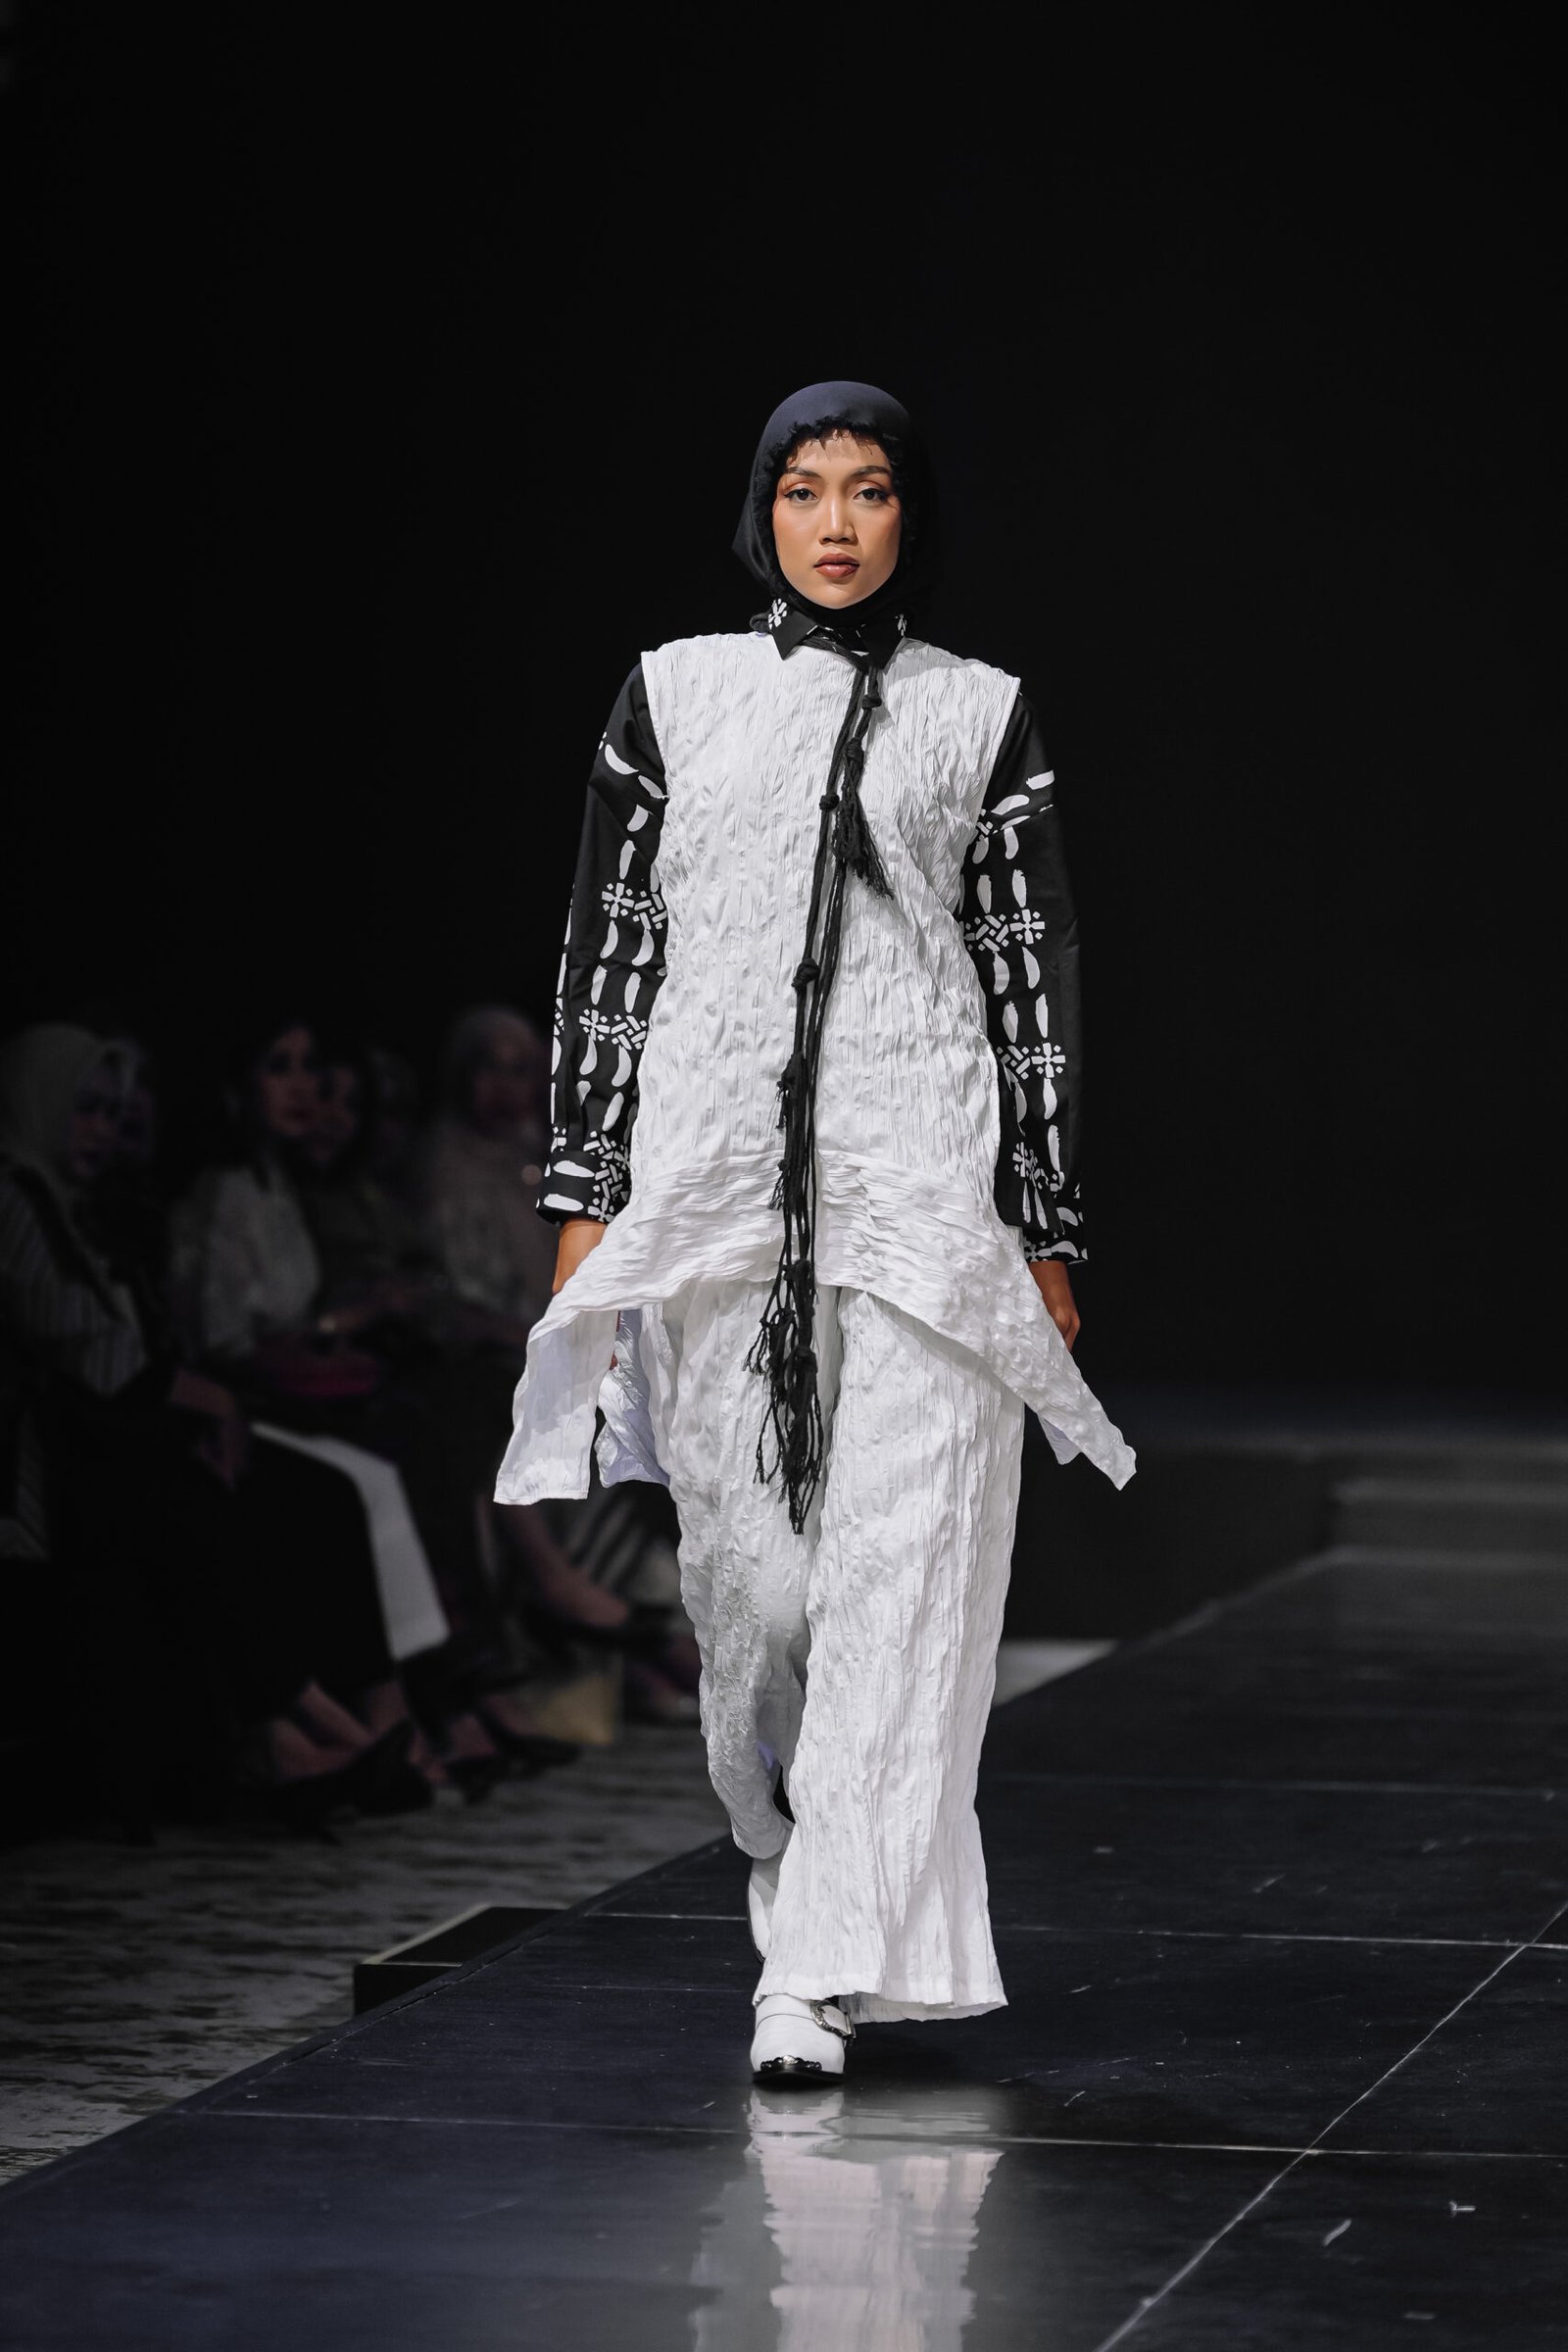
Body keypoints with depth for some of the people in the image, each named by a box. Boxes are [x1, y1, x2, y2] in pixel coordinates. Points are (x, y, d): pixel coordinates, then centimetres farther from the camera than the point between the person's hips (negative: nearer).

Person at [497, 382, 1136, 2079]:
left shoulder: (981, 716, 8)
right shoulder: (674, 694, 11)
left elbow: (1035, 972, 8)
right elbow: (607, 942, 11)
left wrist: (1046, 1233, 4)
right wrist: (583, 1195, 6)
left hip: (918, 1178, -1)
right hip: (711, 1178, 2)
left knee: (894, 1564, -9)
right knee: (747, 1563, 5)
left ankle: (823, 1972, -10)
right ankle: (804, 1890, 25)